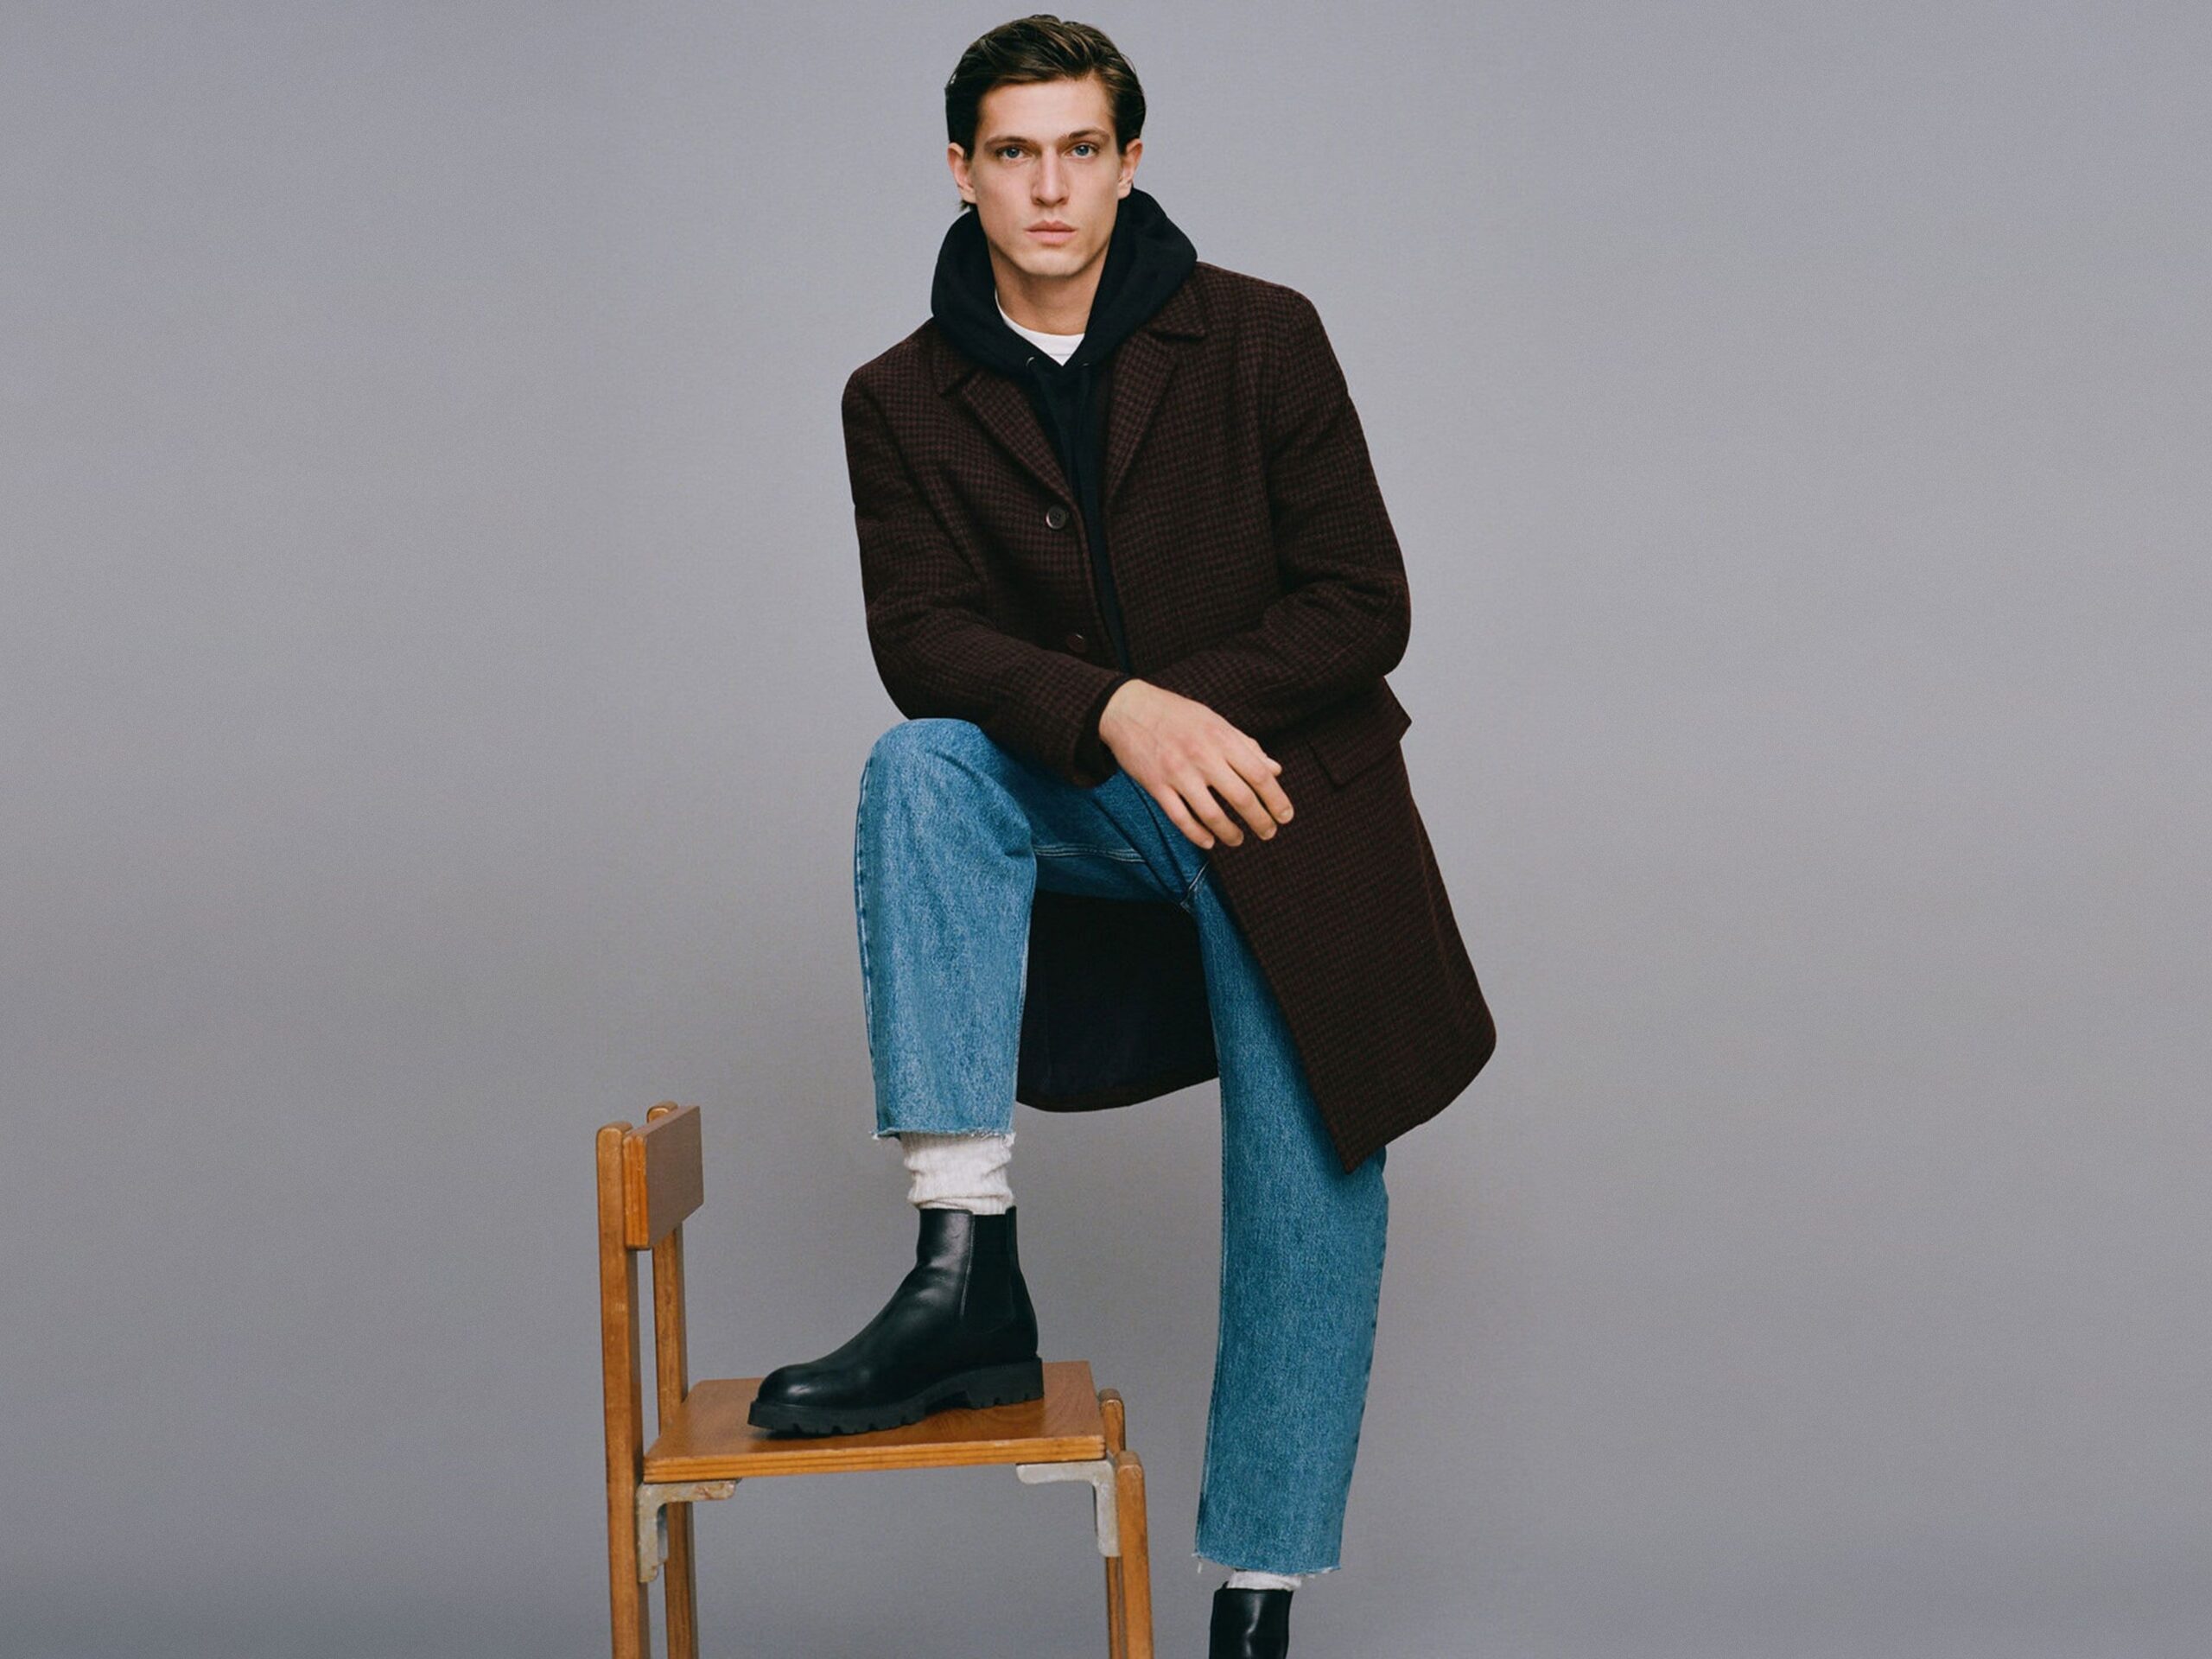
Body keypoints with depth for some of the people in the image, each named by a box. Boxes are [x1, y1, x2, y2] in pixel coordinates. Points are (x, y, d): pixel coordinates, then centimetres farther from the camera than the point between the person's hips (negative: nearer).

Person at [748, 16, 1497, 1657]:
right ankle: (968, 1269, -30)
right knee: (918, 764, -29)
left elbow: (1363, 605, -5)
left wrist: (1195, 714, -18)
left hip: (1281, 805, -1)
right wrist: (1118, 714, -27)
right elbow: (921, 638, -10)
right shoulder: (904, 400, 1)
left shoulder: (1261, 338, -3)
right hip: (1084, 810, 1)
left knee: (1308, 1187, -5)